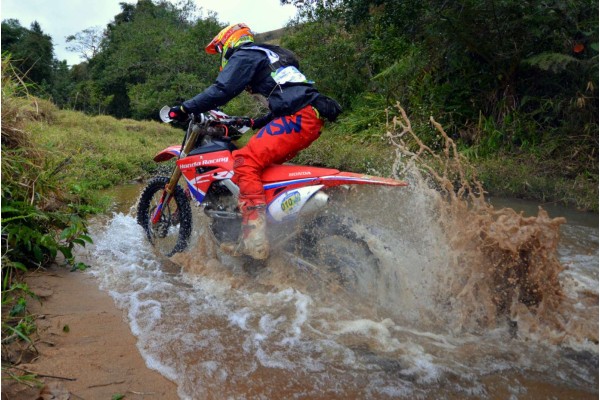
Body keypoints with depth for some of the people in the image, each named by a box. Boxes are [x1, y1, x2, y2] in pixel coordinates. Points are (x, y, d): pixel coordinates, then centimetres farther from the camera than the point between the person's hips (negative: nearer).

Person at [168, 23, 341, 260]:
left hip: (298, 116, -10)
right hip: (313, 117, 10)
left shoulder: (243, 55, 6)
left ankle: (254, 241, -28)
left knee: (246, 161, -18)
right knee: (263, 162, 21)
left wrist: (185, 109, -3)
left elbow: (222, 90, -10)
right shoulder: (269, 56, 34)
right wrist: (254, 123, 39)